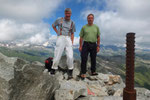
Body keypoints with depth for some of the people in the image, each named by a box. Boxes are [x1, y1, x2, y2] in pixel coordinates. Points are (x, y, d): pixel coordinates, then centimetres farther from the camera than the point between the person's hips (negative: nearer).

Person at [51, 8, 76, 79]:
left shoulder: (72, 23, 12)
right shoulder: (59, 20, 6)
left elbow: (72, 34, 15)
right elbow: (53, 26, 22)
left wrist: (72, 43, 4)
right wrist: (57, 33, 8)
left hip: (68, 39, 2)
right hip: (60, 39, -1)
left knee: (70, 56, -9)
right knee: (57, 56, -2)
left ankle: (70, 71, 10)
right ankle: (53, 69, 20)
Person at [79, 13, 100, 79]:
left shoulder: (96, 27, 9)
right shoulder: (84, 27, 4)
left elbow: (98, 37, 9)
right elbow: (81, 37, 4)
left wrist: (98, 46, 3)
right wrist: (80, 46, -3)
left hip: (94, 45, 2)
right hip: (86, 44, -2)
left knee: (93, 59, 10)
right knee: (84, 59, -6)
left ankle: (93, 71, 24)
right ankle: (83, 73, 3)